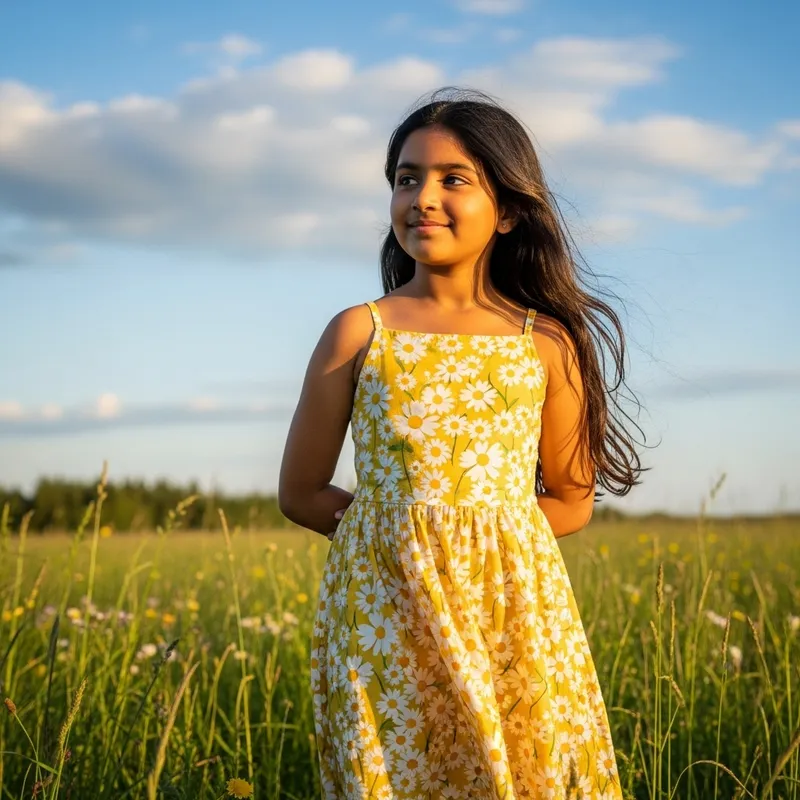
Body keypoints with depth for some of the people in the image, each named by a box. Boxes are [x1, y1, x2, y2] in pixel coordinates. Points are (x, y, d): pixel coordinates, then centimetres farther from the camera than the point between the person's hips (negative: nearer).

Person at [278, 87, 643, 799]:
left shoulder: (547, 341, 4)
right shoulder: (358, 332, 2)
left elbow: (572, 502, 10)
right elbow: (301, 493, 7)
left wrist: (471, 529, -3)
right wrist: (398, 527, -4)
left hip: (515, 613, 1)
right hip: (384, 610, -1)